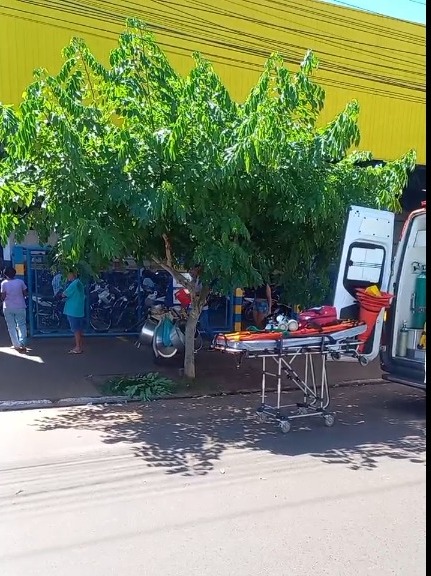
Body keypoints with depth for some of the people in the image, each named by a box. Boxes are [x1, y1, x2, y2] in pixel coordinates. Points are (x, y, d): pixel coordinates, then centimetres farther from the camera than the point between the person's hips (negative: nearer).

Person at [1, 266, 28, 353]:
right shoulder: (20, 282, -5)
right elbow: (25, 294, 0)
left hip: (8, 308, -1)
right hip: (20, 307, 1)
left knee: (11, 327, 10)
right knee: (21, 325, 8)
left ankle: (16, 345, 10)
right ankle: (22, 344, -6)